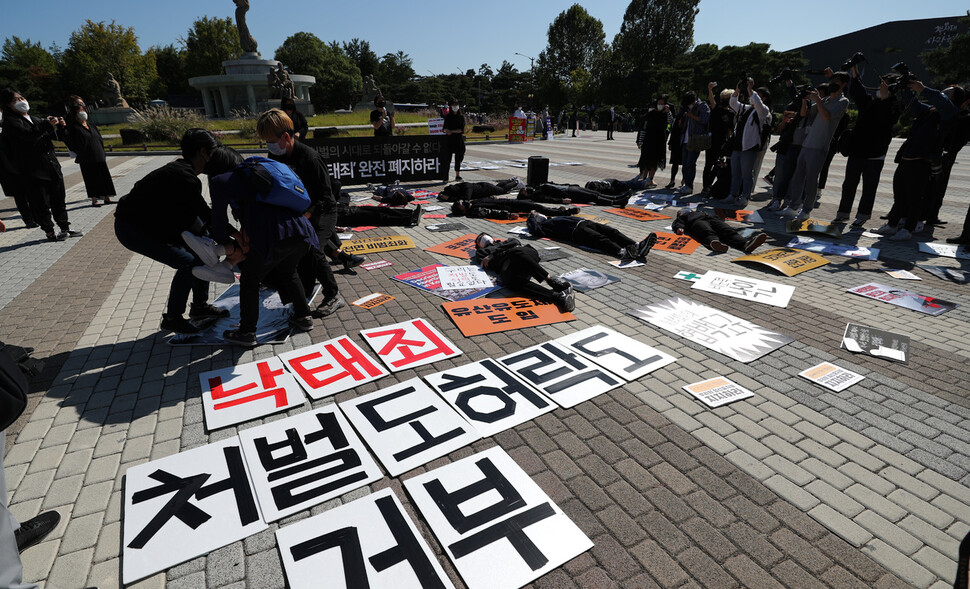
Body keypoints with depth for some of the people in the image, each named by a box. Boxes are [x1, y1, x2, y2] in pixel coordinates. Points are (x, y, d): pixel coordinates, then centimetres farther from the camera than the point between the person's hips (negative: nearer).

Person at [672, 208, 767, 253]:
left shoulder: (701, 211, 49)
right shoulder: (681, 217, 36)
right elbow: (678, 224, 14)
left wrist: (721, 220, 13)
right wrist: (679, 228, -10)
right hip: (696, 221, -4)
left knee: (728, 231, -28)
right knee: (708, 232, -40)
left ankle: (746, 244, -56)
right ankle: (714, 242, -75)